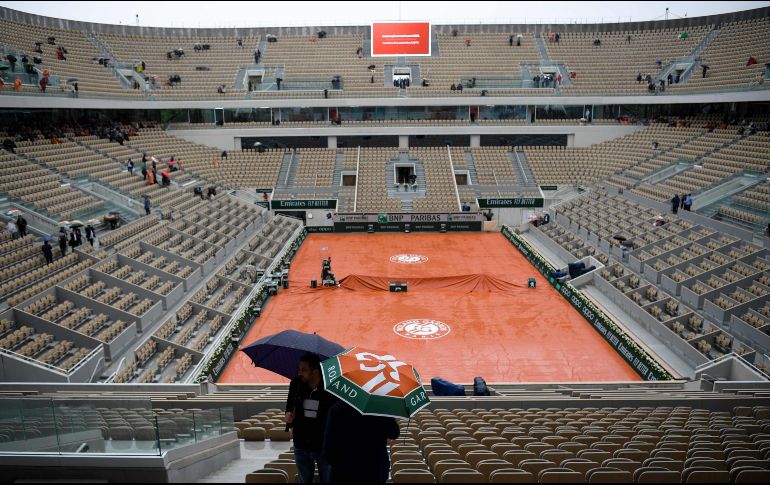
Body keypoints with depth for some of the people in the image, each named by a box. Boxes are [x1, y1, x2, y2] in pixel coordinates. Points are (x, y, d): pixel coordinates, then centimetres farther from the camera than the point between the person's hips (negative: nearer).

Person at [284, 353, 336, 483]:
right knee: (304, 480, 21)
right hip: (301, 445, 4)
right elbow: (290, 405, 9)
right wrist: (288, 414, -12)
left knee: (328, 480, 12)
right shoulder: (296, 384, -7)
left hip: (325, 445, -4)